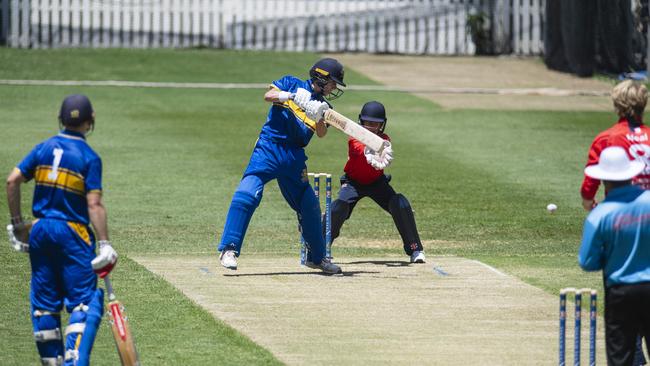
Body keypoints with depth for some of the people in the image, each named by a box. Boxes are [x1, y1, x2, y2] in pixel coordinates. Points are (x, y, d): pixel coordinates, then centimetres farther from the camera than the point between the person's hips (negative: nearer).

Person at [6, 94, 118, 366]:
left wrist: (17, 222, 9)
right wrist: (104, 245, -14)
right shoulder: (89, 157, -8)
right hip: (72, 233, -5)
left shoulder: (44, 148, 5)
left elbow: (12, 181, 1)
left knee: (45, 302, 12)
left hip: (40, 231, 5)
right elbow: (94, 204, -15)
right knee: (84, 300, -4)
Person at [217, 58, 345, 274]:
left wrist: (319, 117, -23)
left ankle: (317, 257, 29)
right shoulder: (291, 84, 5)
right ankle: (229, 250, -22)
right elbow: (268, 96, -11)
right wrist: (292, 95, -24)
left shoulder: (322, 106, 13)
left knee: (309, 205, 10)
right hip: (269, 148, -5)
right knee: (248, 192, -22)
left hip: (294, 157, 5)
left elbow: (321, 133, -4)